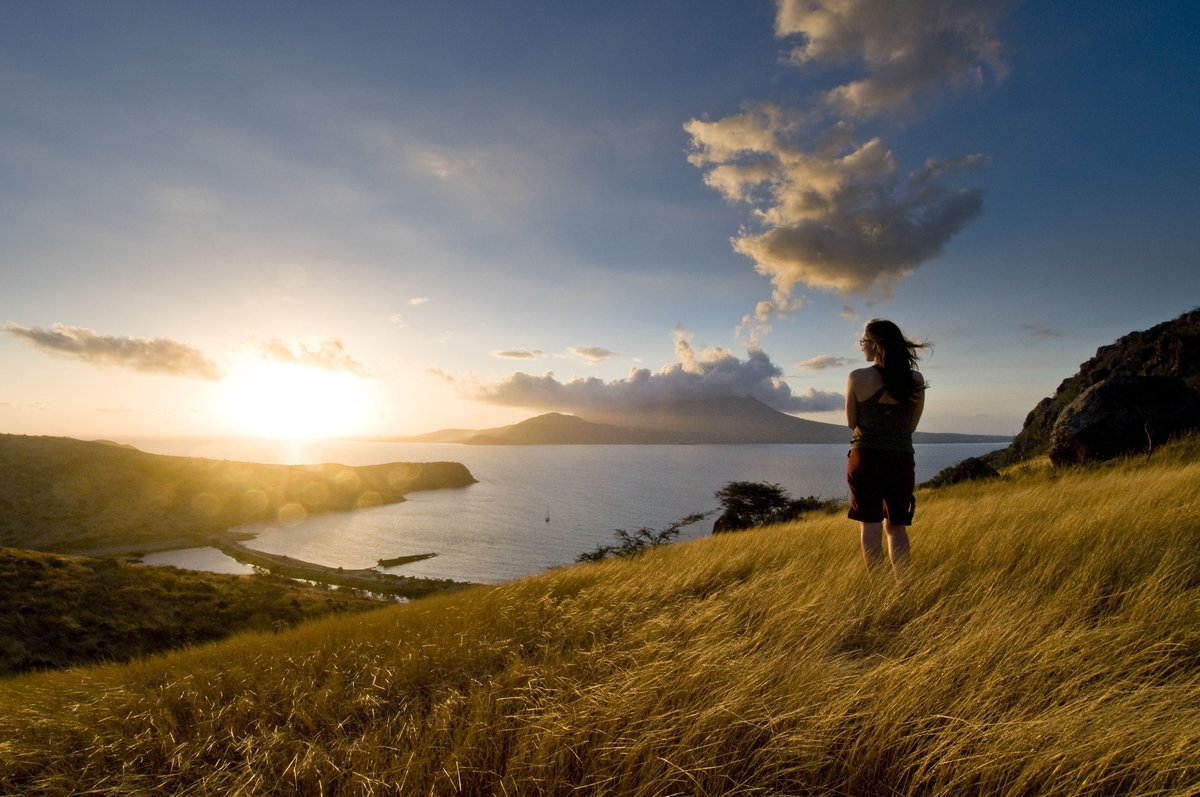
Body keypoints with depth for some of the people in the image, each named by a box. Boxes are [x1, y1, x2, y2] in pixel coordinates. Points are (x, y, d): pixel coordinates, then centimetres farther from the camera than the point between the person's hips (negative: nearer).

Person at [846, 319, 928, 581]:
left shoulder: (858, 378, -10)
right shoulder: (916, 380, -1)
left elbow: (851, 422, 0)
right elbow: (911, 426, 8)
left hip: (866, 458, -3)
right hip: (901, 460, 3)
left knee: (871, 528, 6)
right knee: (897, 528, 16)